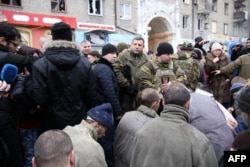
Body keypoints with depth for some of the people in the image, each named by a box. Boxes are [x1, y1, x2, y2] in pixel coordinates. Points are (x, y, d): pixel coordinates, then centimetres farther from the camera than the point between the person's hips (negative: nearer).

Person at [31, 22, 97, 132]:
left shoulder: (40, 65, -12)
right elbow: (91, 97, -3)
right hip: (80, 122, 2)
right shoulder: (85, 63, -4)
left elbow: (39, 99, -14)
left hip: (53, 123, -2)